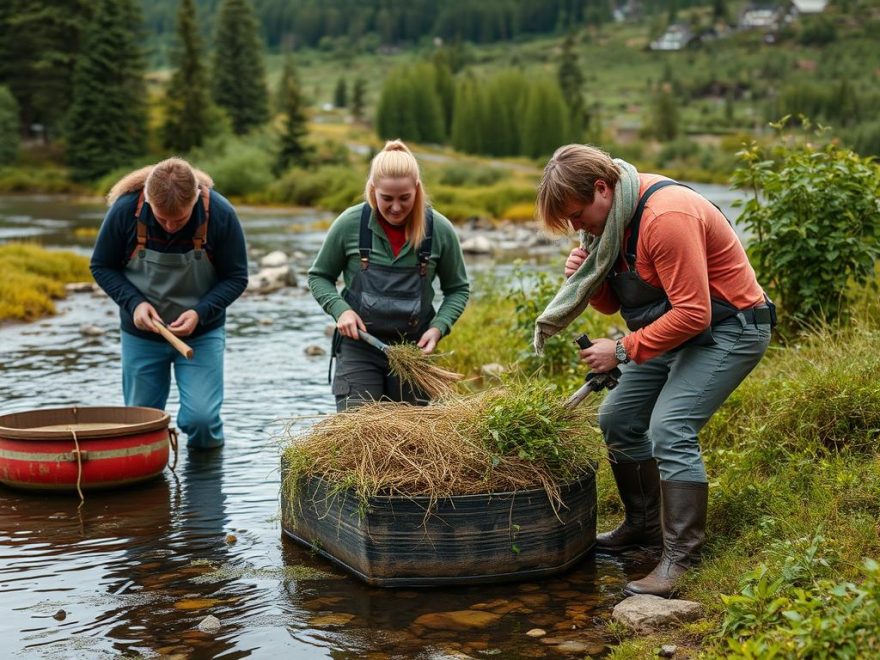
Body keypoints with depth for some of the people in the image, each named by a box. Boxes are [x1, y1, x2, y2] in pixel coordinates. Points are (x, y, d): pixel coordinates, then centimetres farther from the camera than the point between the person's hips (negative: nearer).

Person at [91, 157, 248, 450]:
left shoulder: (221, 214, -20)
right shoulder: (125, 210, -18)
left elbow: (236, 278, -7)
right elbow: (102, 266, -3)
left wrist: (200, 313, -23)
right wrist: (133, 303, -19)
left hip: (201, 334, -1)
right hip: (141, 334, 1)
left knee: (201, 418, -14)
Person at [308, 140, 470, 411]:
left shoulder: (439, 230, -6)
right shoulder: (349, 224, -9)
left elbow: (457, 289, 7)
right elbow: (319, 276, 6)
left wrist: (438, 327, -9)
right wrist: (340, 309, -13)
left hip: (414, 348, 1)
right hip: (359, 345, -1)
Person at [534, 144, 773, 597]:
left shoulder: (666, 217, -29)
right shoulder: (612, 218, 1)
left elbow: (693, 313, -30)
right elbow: (612, 302, 9)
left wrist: (623, 351, -24)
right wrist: (586, 278, -13)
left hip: (730, 329, -10)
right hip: (676, 329, 10)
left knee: (670, 429, -22)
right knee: (617, 419, 11)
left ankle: (681, 557, -14)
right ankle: (644, 525, 25)